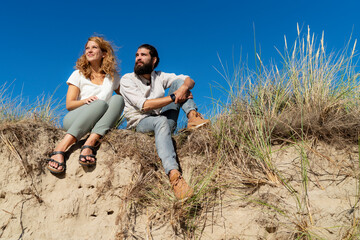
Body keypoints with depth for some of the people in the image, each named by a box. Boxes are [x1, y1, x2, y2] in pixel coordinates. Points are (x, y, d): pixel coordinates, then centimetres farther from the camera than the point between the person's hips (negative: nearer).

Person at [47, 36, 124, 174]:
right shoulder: (78, 74, 13)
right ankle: (61, 147, -47)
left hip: (98, 125, 2)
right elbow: (69, 105, 4)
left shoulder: (113, 76, 19)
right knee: (101, 103, -34)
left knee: (118, 99, -26)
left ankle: (90, 143, -44)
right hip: (73, 120, -2)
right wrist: (86, 100, -16)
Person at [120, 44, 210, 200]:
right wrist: (174, 97, -19)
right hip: (140, 123, -5)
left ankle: (192, 117, -28)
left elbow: (189, 80, 5)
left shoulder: (159, 77, 13)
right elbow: (144, 105, -17)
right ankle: (174, 175, -59)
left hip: (162, 121, 5)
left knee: (178, 82, -4)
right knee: (161, 121, -42)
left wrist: (183, 87, -20)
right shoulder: (127, 80, -2)